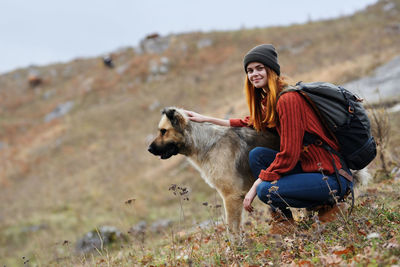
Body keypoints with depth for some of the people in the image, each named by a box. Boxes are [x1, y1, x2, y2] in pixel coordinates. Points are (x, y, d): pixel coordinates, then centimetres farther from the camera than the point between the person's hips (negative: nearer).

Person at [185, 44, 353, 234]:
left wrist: (255, 187, -14)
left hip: (334, 177, -9)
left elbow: (289, 155, -20)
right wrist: (208, 119, 25)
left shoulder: (288, 99, -18)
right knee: (257, 154, 0)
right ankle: (283, 220, 2)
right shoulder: (268, 100, 11)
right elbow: (253, 123, 29)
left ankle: (328, 203, -4)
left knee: (267, 190, -23)